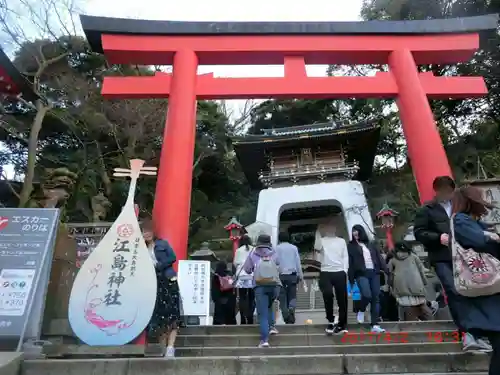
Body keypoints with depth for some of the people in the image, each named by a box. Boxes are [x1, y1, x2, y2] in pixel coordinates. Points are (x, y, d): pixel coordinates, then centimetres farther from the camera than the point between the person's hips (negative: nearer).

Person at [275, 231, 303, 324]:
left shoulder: (277, 248, 0)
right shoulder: (294, 247, 5)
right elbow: (298, 262, 6)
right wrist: (300, 275, 11)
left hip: (281, 275, -1)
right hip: (292, 275, 1)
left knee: (282, 296, 7)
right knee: (292, 295, 11)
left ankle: (286, 317, 0)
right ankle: (291, 309, -15)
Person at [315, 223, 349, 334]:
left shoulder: (341, 241, 14)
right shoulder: (322, 241, 8)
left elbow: (345, 256, 11)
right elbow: (317, 248, -14)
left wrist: (345, 270, -1)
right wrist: (320, 234, -16)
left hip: (340, 272, 2)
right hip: (326, 272, -2)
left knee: (342, 299, 5)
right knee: (328, 295, -18)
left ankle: (342, 324, 18)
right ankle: (331, 321, 0)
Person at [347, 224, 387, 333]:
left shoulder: (371, 244, 15)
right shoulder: (351, 246, 6)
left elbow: (379, 258, 12)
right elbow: (350, 262, 1)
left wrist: (386, 270, 0)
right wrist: (351, 278, -4)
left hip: (374, 273, 4)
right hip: (361, 274, -3)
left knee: (375, 298, 1)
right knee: (367, 295, -21)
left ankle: (375, 325, 7)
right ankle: (361, 311, 12)